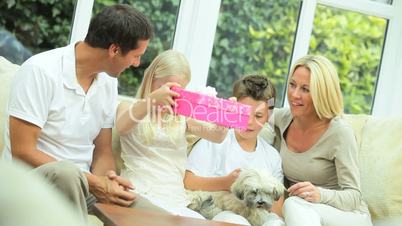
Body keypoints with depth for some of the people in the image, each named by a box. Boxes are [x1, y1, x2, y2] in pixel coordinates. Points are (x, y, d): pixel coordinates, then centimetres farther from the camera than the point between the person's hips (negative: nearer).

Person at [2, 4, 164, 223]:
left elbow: (103, 151, 8)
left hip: (81, 182, 5)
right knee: (67, 173, -37)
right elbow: (23, 152, -20)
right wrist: (93, 182, -24)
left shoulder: (108, 81, 3)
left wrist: (105, 180, -16)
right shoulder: (41, 71, -18)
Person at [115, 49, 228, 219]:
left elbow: (217, 135, 0)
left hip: (174, 201, 4)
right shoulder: (129, 108, 9)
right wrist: (152, 99, -35)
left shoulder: (182, 117, 17)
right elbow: (121, 127, -16)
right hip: (137, 195, -4)